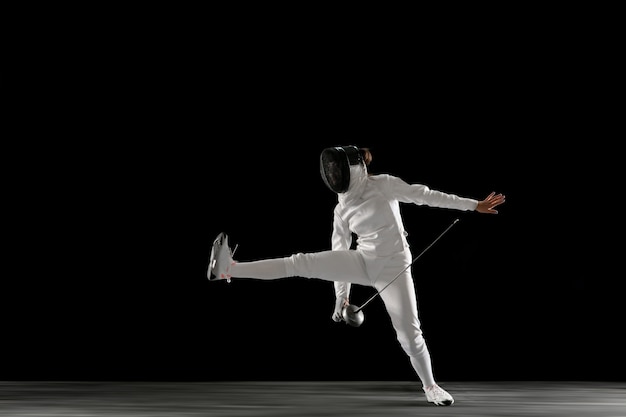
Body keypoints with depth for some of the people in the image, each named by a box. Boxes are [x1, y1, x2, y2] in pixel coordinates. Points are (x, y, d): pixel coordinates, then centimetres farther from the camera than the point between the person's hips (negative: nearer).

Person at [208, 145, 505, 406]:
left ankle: (430, 386, 20)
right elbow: (340, 254, 13)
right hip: (363, 263, 3)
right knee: (303, 263, -15)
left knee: (409, 334, -6)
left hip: (394, 268, -3)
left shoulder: (384, 184, -6)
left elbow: (425, 195, -4)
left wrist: (473, 205, -5)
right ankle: (229, 269, -25)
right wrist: (341, 297, 16)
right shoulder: (342, 209, 6)